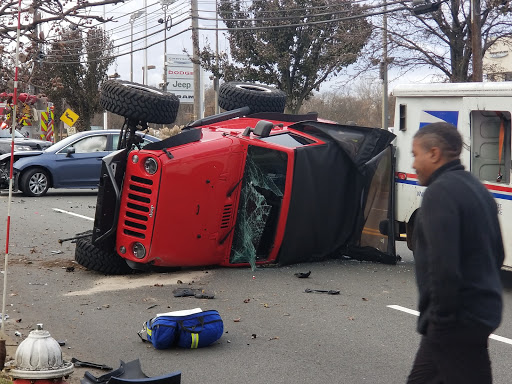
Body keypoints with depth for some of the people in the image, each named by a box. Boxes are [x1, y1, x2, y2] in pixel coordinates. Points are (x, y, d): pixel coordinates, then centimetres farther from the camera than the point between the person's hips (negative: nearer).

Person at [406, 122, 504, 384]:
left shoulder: (440, 192, -17)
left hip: (457, 321, -11)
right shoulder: (476, 188, 15)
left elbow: (443, 265, -25)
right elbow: (497, 254, 22)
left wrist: (442, 317, -18)